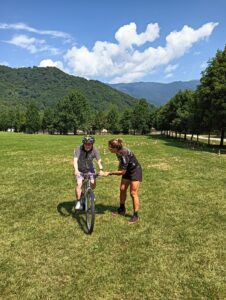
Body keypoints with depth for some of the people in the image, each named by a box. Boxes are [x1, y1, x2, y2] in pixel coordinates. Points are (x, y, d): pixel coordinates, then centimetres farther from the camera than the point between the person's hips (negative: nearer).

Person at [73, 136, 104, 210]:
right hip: (80, 170, -2)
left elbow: (99, 160, -28)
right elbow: (75, 160, -36)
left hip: (89, 168, 2)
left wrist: (101, 169, -45)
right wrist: (76, 170, -52)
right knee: (79, 184, -17)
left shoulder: (94, 150, -20)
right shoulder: (78, 149, -25)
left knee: (93, 183, -11)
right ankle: (78, 201, -1)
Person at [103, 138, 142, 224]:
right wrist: (118, 170, 3)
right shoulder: (118, 152, -10)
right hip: (127, 170, 8)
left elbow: (122, 172, -27)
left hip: (135, 171, -8)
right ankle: (121, 209, 28)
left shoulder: (124, 154, -34)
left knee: (133, 193, -6)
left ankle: (135, 216, 6)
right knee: (122, 189, 11)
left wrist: (109, 173, -22)